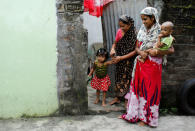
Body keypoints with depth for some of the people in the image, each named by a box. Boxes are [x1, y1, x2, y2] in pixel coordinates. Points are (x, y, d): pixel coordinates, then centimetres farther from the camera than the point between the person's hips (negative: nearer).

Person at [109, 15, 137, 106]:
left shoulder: (135, 34, -18)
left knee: (127, 79, 3)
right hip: (120, 61, 5)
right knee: (119, 77, 15)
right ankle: (117, 97, 32)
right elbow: (115, 43, 11)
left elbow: (135, 51, -18)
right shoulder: (119, 32, -4)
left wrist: (121, 58, -19)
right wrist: (112, 49, -12)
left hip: (129, 61, -4)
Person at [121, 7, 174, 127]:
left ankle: (146, 117, 18)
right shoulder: (142, 31, 7)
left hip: (153, 66, -5)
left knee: (150, 90, 4)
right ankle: (134, 114, 23)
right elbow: (137, 47, 11)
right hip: (140, 65, 5)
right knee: (138, 88, 10)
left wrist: (157, 52, -21)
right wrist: (140, 52, -11)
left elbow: (171, 50, -8)